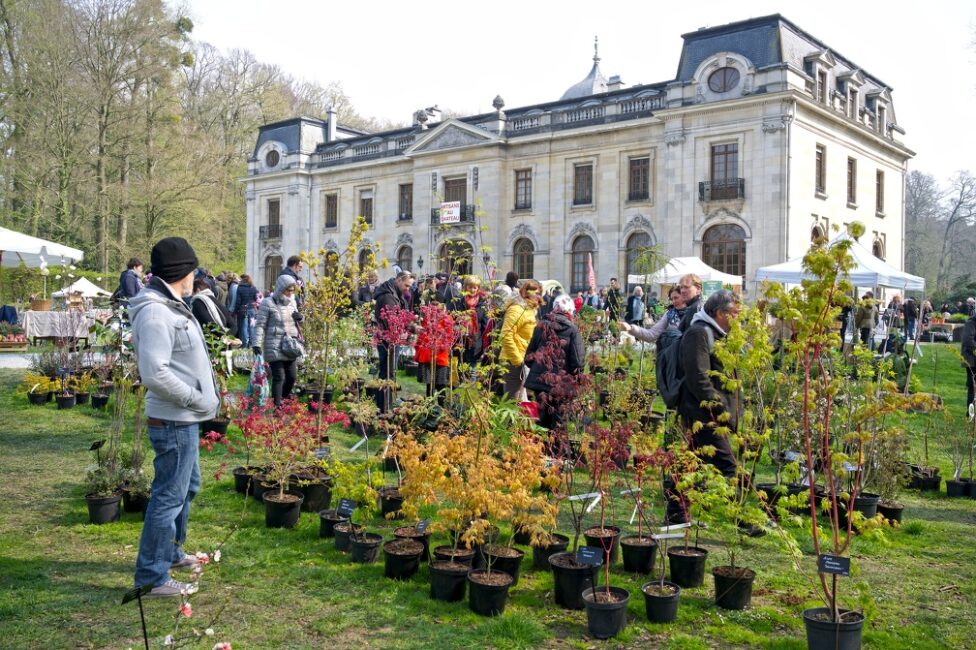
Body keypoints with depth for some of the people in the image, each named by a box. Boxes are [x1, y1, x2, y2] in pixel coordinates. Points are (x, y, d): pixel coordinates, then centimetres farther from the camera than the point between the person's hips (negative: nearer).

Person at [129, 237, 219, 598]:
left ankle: (171, 552, 40)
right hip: (173, 421, -11)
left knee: (187, 487, 24)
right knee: (169, 496, -2)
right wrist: (197, 399, -19)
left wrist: (203, 396, 10)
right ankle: (152, 577, 9)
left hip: (185, 419, 11)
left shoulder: (171, 306, 11)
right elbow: (155, 372, -28)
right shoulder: (155, 312, -21)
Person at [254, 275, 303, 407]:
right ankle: (277, 404, 2)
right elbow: (260, 325, -8)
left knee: (292, 376, 10)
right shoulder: (268, 303, -8)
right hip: (275, 348, -6)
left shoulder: (292, 302, 11)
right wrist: (257, 343, -16)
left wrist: (300, 318, 2)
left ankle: (284, 398, 32)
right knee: (279, 377, -7)